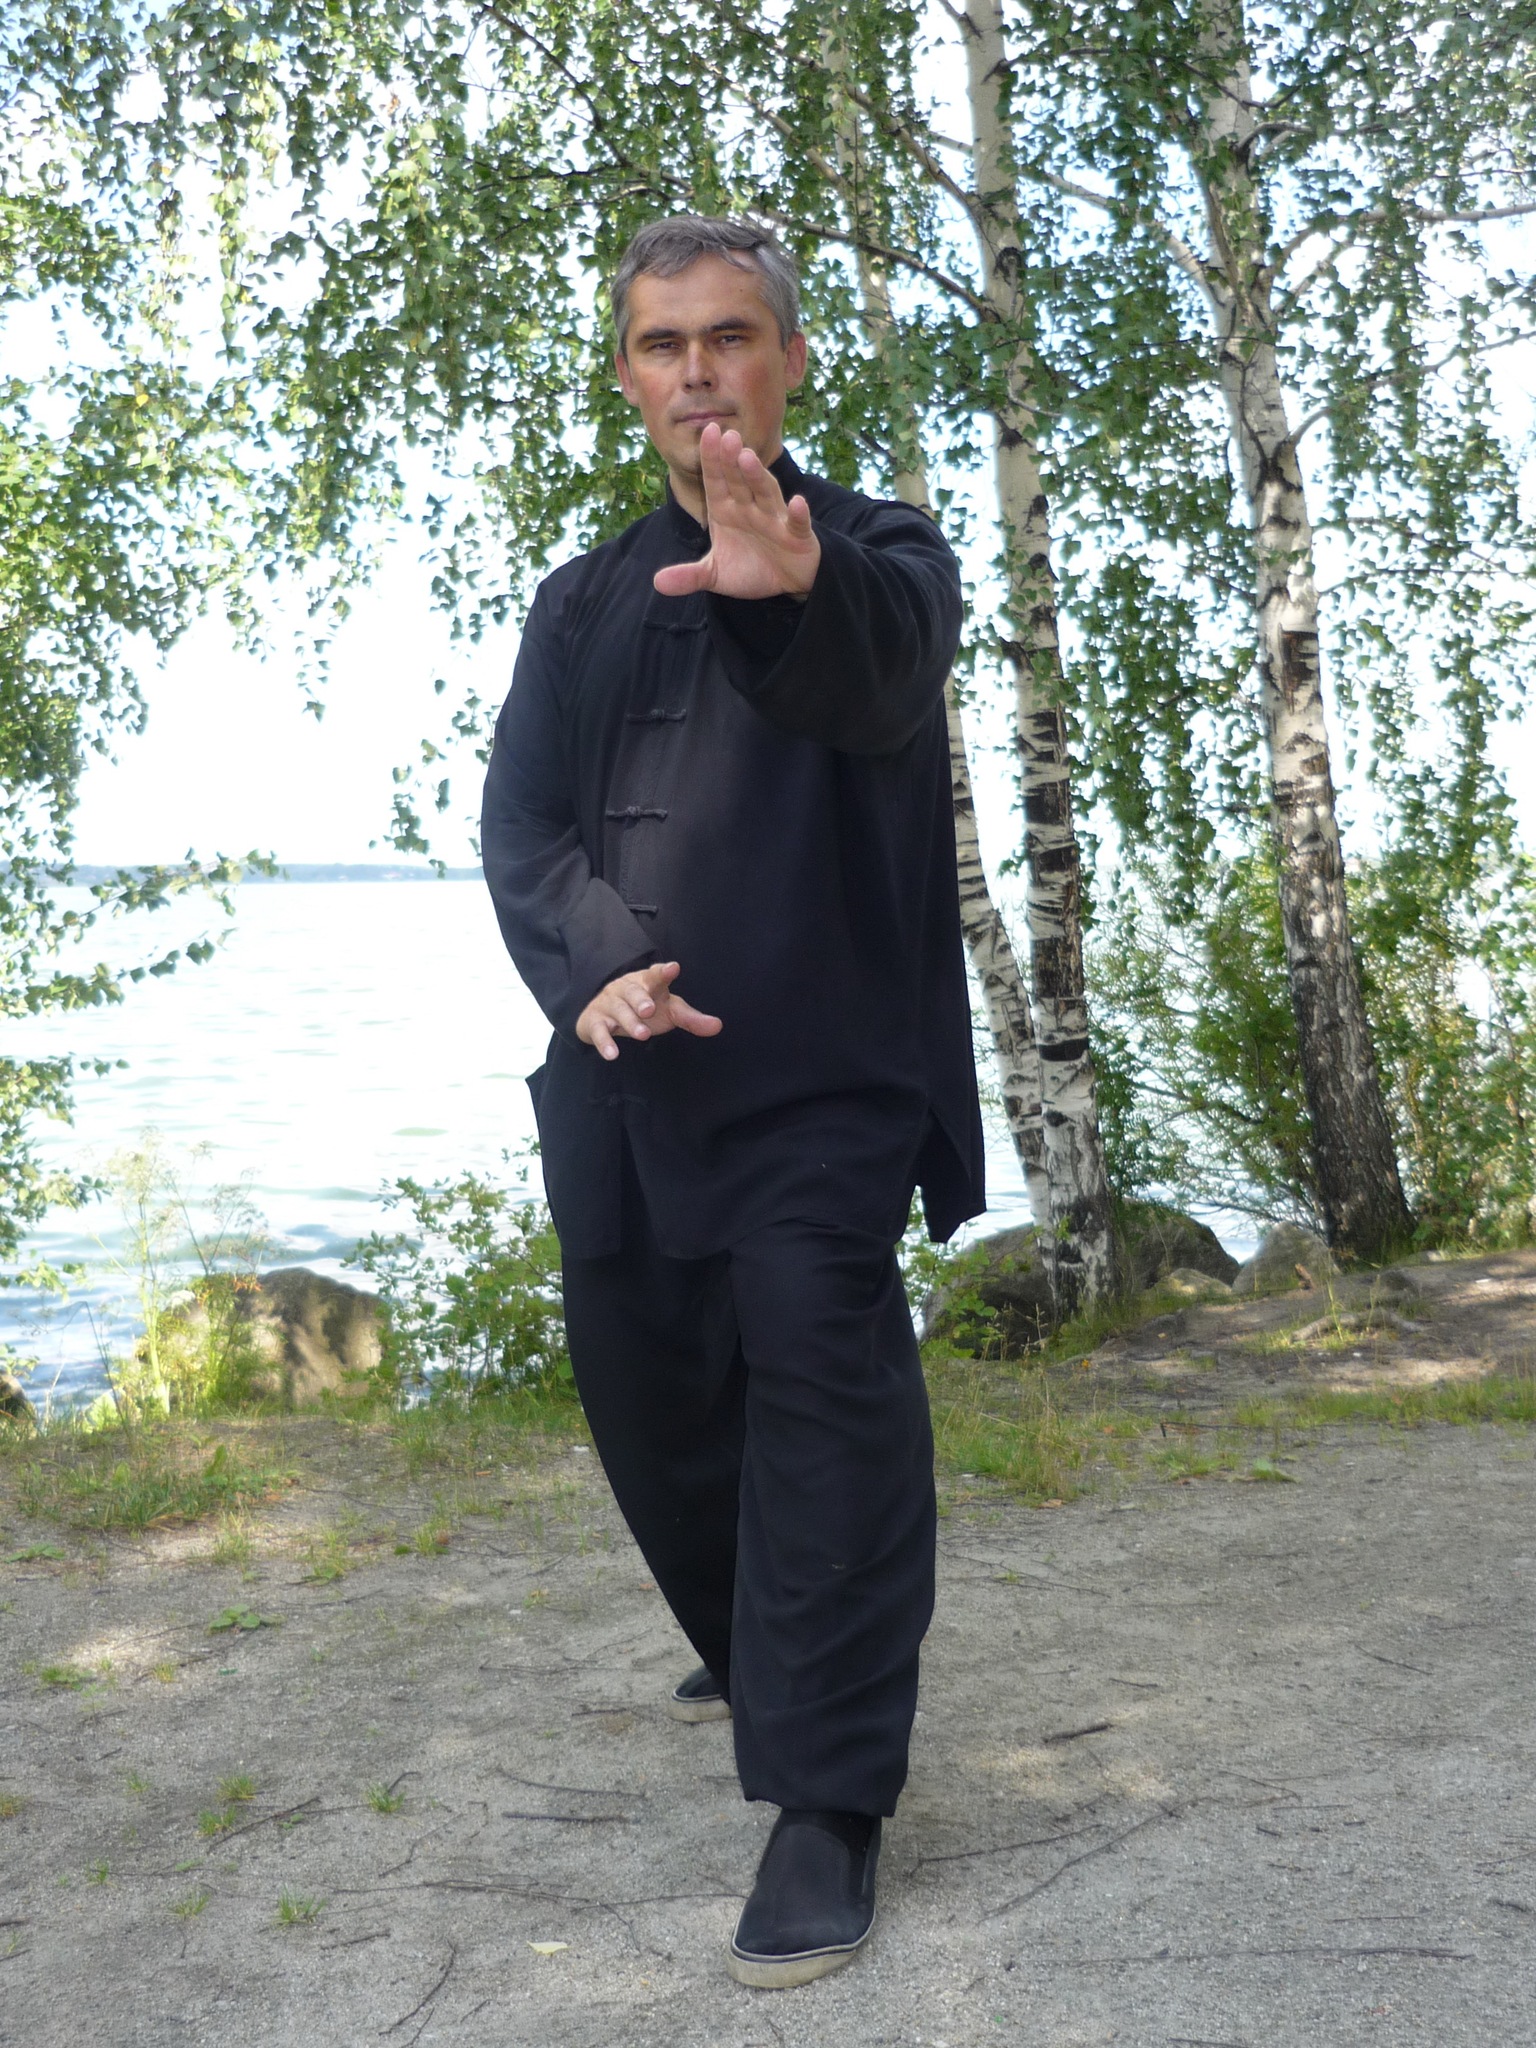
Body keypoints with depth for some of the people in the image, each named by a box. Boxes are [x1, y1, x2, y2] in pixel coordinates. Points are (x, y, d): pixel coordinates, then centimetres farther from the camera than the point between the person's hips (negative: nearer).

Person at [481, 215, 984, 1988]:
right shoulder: (582, 606, 15)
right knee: (642, 1387, 14)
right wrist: (585, 967, -17)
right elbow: (518, 824, 4)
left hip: (819, 1076, -5)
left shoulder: (875, 557, 2)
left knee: (823, 1393, -13)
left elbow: (885, 685, -24)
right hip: (621, 1074, 5)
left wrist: (797, 585, -48)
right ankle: (743, 1643, 40)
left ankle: (829, 1802, -4)